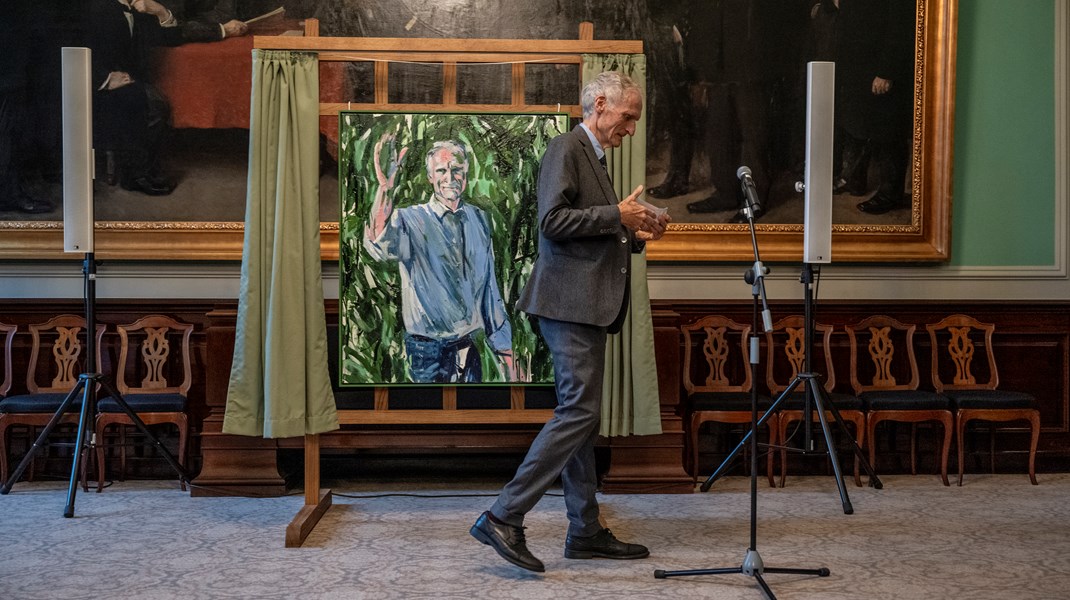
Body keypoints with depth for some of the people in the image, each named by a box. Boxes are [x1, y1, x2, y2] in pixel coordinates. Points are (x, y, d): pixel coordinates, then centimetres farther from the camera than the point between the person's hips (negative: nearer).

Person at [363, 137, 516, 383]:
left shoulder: (479, 220, 7)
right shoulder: (411, 220, -8)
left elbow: (490, 288, 12)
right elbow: (380, 246, -31)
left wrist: (506, 353, 12)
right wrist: (385, 187, -44)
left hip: (468, 346, 4)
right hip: (428, 351, -4)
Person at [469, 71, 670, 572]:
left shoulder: (592, 156, 24)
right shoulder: (566, 149, -7)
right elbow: (553, 221, -19)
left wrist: (633, 234, 13)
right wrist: (617, 215, -15)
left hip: (587, 305, 10)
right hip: (570, 301, -10)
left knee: (581, 416, 10)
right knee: (579, 412, -14)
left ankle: (586, 532, 15)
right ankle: (504, 518, -12)